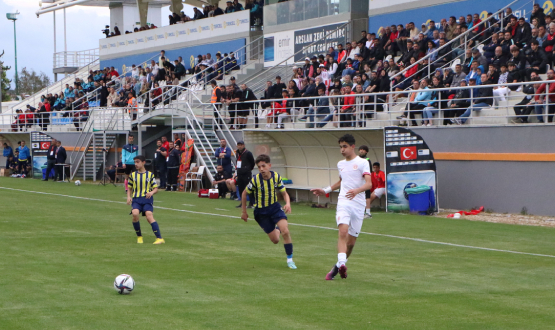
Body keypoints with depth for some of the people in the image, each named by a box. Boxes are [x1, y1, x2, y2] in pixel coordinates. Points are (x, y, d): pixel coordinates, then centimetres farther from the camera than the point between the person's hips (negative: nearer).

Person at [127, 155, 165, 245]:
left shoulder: (150, 174, 8)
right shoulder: (132, 175, 14)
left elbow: (156, 188, 9)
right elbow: (130, 188, 23)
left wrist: (151, 192, -14)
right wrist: (129, 197, 4)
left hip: (147, 198, -2)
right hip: (136, 199, 2)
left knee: (149, 216, -22)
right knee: (135, 214, -27)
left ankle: (159, 238, -24)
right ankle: (139, 236, -8)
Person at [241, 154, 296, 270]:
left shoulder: (276, 177, -10)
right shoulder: (255, 180, -17)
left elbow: (284, 193, 0)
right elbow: (244, 194, -2)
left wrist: (288, 203, -21)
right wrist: (244, 212, 4)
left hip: (275, 207, 1)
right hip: (261, 211, -1)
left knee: (285, 231, -23)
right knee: (275, 240, 0)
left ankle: (290, 259, -6)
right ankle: (277, 230, 39)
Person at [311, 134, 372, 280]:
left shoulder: (362, 163, -1)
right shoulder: (340, 164, 17)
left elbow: (369, 183, -14)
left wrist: (357, 190, -33)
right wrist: (326, 190, 33)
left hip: (358, 206, -2)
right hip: (343, 203, 2)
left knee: (351, 241, 3)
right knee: (343, 232, -23)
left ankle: (338, 266, 22)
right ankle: (342, 264, -36)